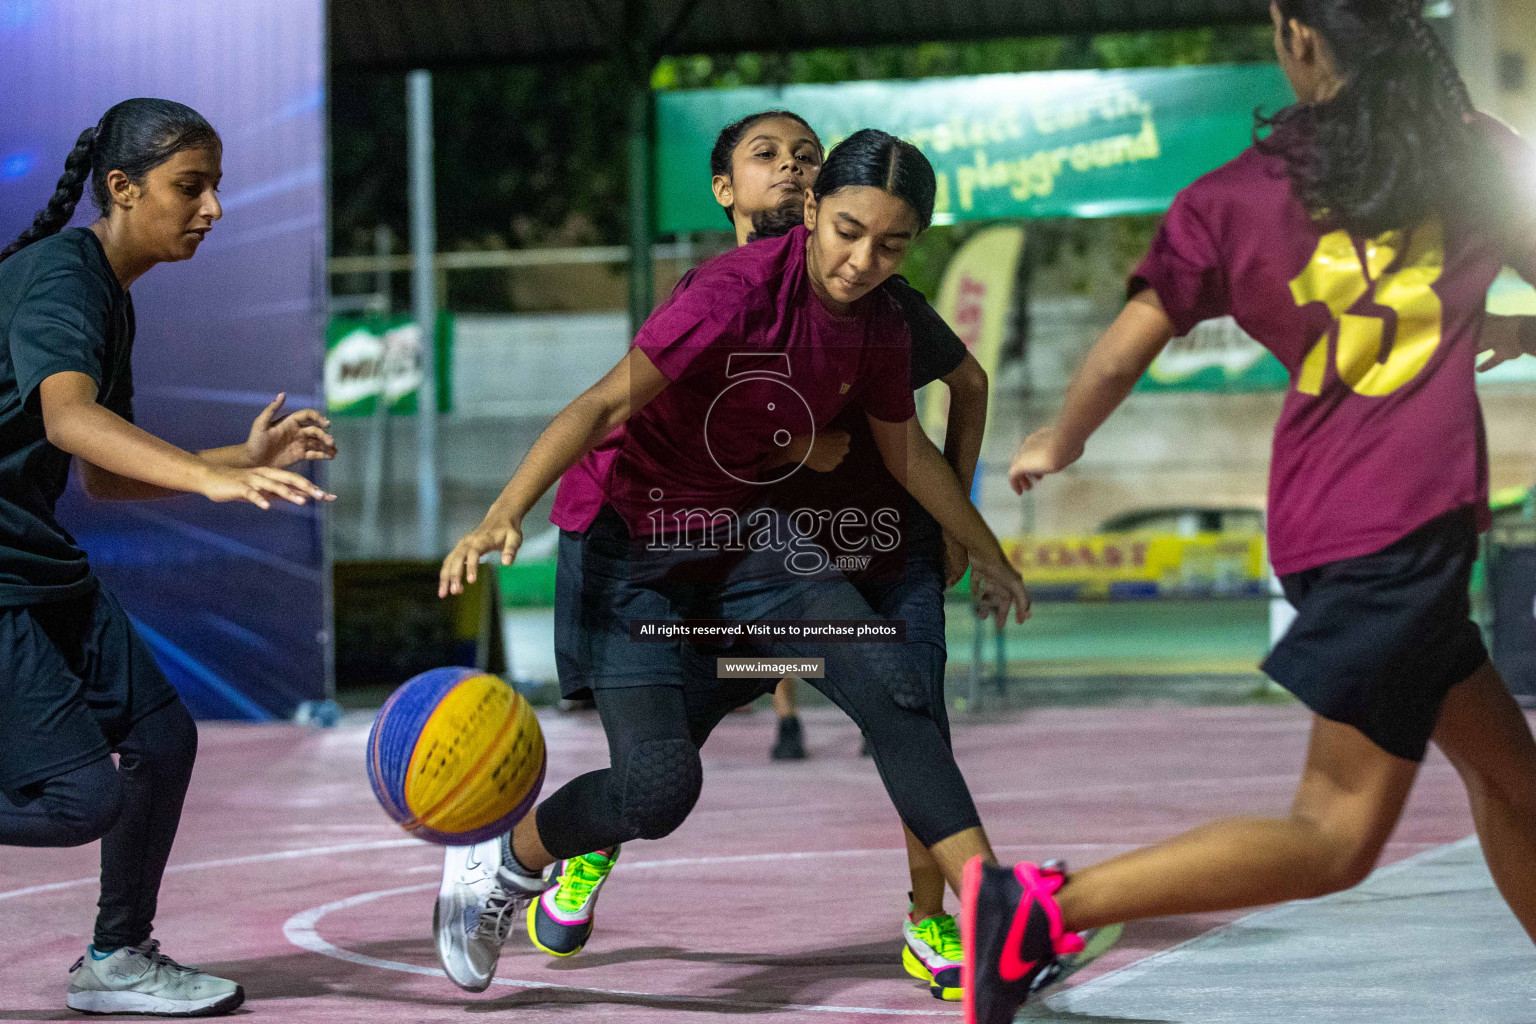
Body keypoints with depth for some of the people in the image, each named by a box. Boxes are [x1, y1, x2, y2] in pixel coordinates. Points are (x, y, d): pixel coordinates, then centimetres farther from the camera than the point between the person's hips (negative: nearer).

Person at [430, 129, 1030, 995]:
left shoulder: (879, 329, -2)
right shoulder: (742, 291, -24)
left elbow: (910, 454, 17)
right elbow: (605, 406, -25)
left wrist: (992, 558, 28)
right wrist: (504, 516, -36)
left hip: (747, 533, 6)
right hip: (633, 541, -6)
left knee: (893, 689, -14)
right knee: (660, 782, -18)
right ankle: (496, 866, 11)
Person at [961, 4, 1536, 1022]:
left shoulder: (1232, 198, 4)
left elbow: (1121, 356, 4)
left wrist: (1055, 445, 22)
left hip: (1320, 516, 5)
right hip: (1411, 520, -5)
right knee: (1336, 836, -7)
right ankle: (1034, 910, -18)